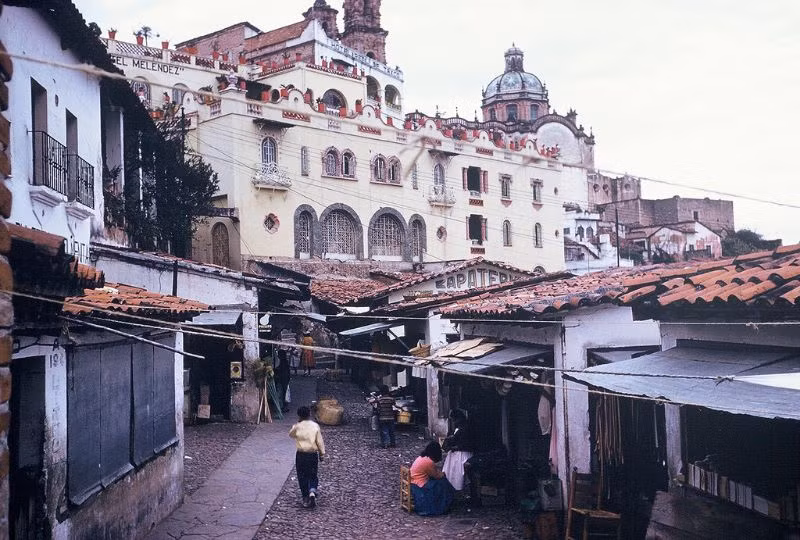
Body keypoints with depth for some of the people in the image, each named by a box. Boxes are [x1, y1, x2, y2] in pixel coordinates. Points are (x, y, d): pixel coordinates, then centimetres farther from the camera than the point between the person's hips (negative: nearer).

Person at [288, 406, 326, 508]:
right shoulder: (315, 426, -5)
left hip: (301, 455, -1)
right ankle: (312, 492, -11)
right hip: (313, 454, 1)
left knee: (302, 477, 10)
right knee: (313, 476, 14)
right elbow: (320, 441, -3)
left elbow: (291, 434, 12)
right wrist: (322, 453, 7)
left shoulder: (297, 427, -8)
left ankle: (306, 499, 11)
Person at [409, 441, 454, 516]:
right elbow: (436, 476, -8)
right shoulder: (429, 462, -21)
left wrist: (440, 473, 13)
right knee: (442, 484, 3)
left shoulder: (421, 457, 8)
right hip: (420, 488, -9)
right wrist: (443, 474, 11)